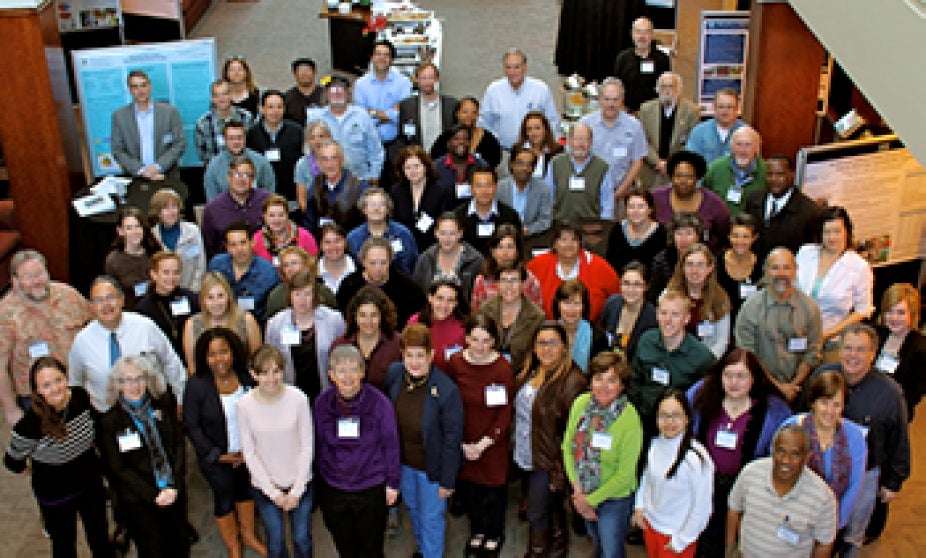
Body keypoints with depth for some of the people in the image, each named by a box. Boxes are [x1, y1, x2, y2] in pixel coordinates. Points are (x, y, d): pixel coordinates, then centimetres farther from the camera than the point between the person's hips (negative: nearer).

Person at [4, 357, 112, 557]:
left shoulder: (81, 397, -17)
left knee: (101, 541, 23)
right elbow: (13, 462, -13)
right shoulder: (30, 424, -31)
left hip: (91, 483, 4)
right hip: (55, 495, -4)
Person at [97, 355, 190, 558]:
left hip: (175, 493, 3)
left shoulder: (163, 406, 2)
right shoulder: (110, 421, -6)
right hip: (139, 500, -2)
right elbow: (119, 469, -6)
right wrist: (154, 495, -12)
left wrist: (174, 486, -10)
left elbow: (179, 445, 1)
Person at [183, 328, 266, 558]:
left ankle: (248, 534, 45)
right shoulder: (197, 384, -19)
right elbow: (191, 426, -13)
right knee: (224, 497, 11)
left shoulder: (247, 378, -11)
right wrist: (218, 455, -13)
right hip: (216, 456, -3)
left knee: (246, 489, 21)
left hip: (248, 452, 3)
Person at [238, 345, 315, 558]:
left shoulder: (298, 399, -16)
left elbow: (307, 446, -8)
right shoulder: (245, 405, -14)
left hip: (300, 484, 0)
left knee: (302, 541, 12)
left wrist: (297, 490, -8)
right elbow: (249, 454, -7)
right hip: (265, 488, 0)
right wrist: (273, 492, -8)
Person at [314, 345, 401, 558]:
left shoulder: (379, 403, -13)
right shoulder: (321, 403, -7)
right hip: (332, 490, 2)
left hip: (371, 490, -2)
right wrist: (316, 482, 10)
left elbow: (390, 444, -5)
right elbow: (317, 445, 4)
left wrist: (392, 482, -1)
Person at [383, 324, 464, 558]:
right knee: (413, 508, 28)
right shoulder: (394, 374, -14)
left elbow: (452, 439, -20)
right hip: (403, 461, 6)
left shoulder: (447, 390, -29)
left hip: (431, 465, -6)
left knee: (431, 519, 12)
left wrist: (447, 481, -14)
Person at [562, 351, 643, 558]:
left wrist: (591, 499, -13)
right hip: (583, 495, 5)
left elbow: (625, 474, -19)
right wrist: (577, 488, -9)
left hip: (614, 498, -4)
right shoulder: (580, 404, -11)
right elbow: (568, 447, -1)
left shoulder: (629, 419, -25)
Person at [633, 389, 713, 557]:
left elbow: (702, 507, -18)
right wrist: (639, 506, 2)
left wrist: (680, 541, -11)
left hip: (677, 535, -5)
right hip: (650, 524, 5)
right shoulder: (656, 444, -10)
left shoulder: (696, 458, -26)